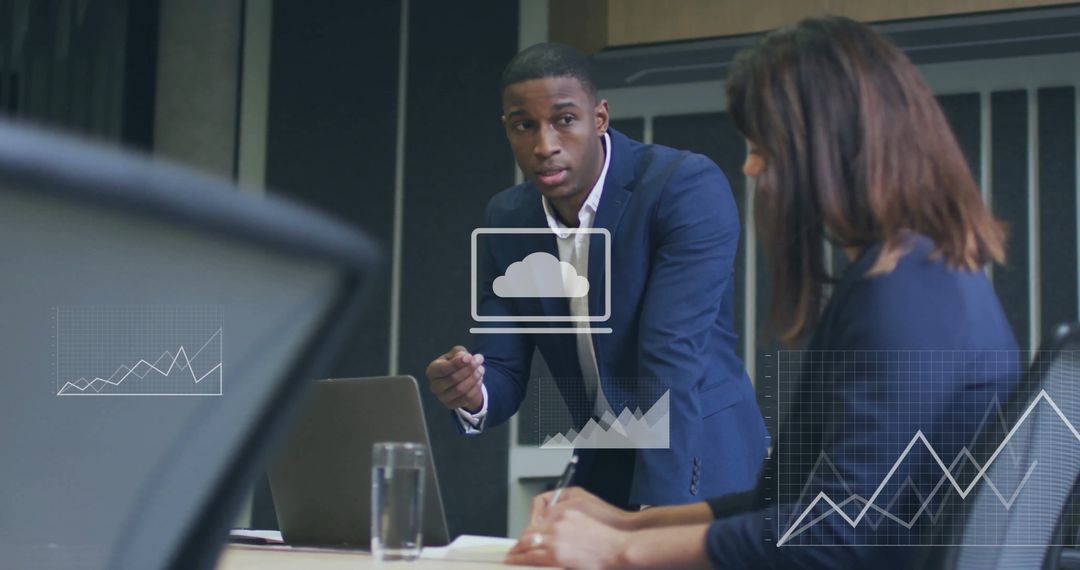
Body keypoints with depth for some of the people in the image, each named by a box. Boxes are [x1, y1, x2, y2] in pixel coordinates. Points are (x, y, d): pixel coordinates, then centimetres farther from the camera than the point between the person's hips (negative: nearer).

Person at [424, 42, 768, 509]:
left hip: (701, 468, -5)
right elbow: (504, 372, 2)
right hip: (604, 472, 5)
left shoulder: (689, 187, -18)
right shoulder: (507, 218, 0)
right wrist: (470, 395, -21)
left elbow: (673, 358, -26)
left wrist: (652, 520, -31)